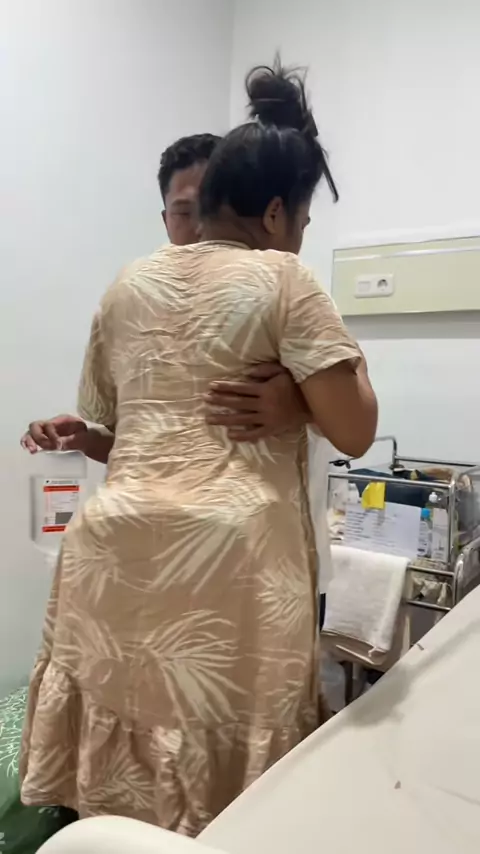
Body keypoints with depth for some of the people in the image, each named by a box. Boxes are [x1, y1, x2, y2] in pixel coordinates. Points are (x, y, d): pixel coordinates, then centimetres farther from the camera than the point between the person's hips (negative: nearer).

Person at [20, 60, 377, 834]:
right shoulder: (282, 280, -4)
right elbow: (355, 431, -6)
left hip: (116, 546, 6)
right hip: (229, 554, -5)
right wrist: (348, 357, 10)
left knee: (122, 790, 18)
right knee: (225, 796, 11)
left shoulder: (128, 285, 13)